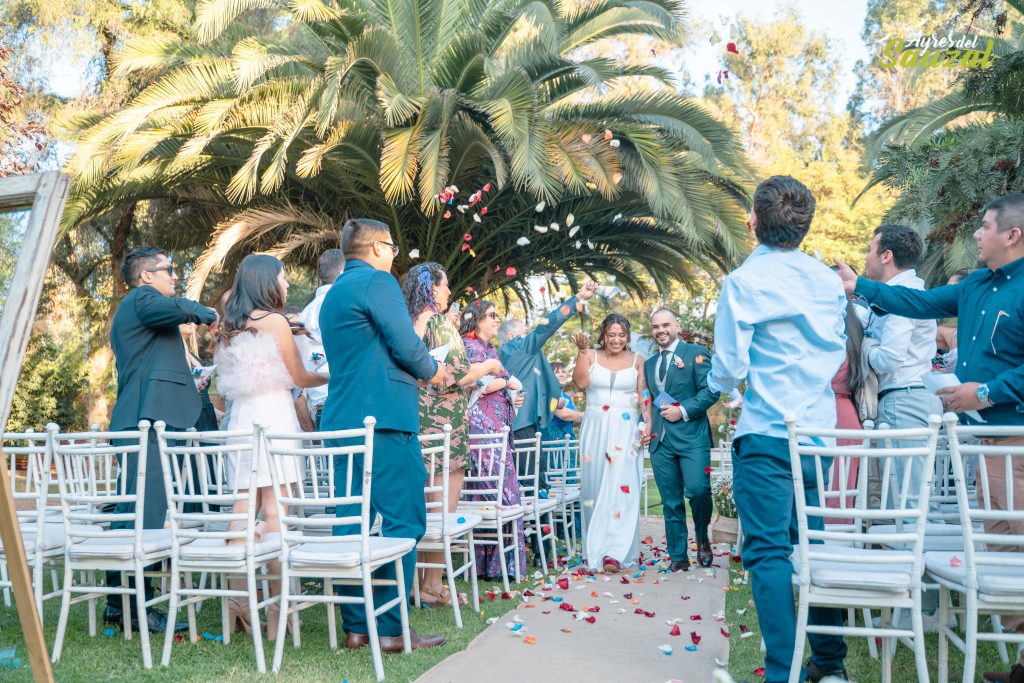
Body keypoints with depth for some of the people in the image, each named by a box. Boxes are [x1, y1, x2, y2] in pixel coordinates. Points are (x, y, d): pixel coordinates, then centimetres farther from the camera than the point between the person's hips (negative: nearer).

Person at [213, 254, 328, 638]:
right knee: (274, 513, -6)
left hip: (240, 418, 7)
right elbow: (299, 377, 0)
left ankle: (237, 606, 11)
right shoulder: (274, 320, -4)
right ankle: (277, 612, -5)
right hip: (273, 416, -7)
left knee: (243, 512, 7)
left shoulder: (230, 326, 15)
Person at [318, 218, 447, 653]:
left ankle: (356, 626, 13)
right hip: (384, 417, -9)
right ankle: (391, 628, -2)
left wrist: (419, 368, 30)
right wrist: (432, 370, 7)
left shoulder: (332, 294, 22)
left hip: (342, 418, 9)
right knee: (402, 523, -4)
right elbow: (405, 344, -13)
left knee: (351, 522, 8)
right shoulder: (377, 281, -6)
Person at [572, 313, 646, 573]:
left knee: (620, 487, -9)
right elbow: (580, 382, -8)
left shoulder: (637, 360, 8)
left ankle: (615, 551, -10)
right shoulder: (591, 356, 7)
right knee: (595, 487, 4)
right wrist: (583, 351, -11)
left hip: (625, 430, -1)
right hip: (595, 429, 1)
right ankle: (595, 548, 14)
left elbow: (644, 395, 4)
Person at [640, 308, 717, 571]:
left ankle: (702, 538, 10)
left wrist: (683, 410, -14)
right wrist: (647, 426, 11)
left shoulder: (696, 353, 2)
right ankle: (678, 558, 13)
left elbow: (711, 391, -6)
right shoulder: (649, 364, 20)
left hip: (691, 436, -5)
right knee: (671, 502, 6)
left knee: (697, 490, -18)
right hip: (660, 440, 5)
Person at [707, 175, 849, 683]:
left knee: (769, 552, -1)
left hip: (766, 433, -6)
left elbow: (727, 370, -10)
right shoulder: (828, 280, 7)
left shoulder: (743, 282, -10)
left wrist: (718, 381, 12)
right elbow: (838, 353, 17)